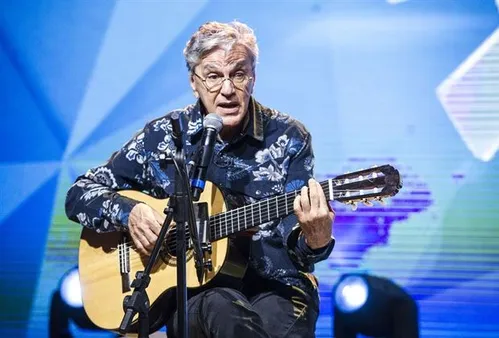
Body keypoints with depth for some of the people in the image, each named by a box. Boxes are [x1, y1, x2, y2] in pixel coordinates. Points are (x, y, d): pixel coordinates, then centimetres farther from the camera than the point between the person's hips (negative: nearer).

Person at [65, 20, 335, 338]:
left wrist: (315, 239, -29)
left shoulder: (288, 137, -1)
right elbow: (79, 195, 7)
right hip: (190, 289, 0)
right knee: (222, 308, -36)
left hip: (276, 287, 0)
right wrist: (128, 211, -14)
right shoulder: (162, 136, 2)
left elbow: (297, 246, -5)